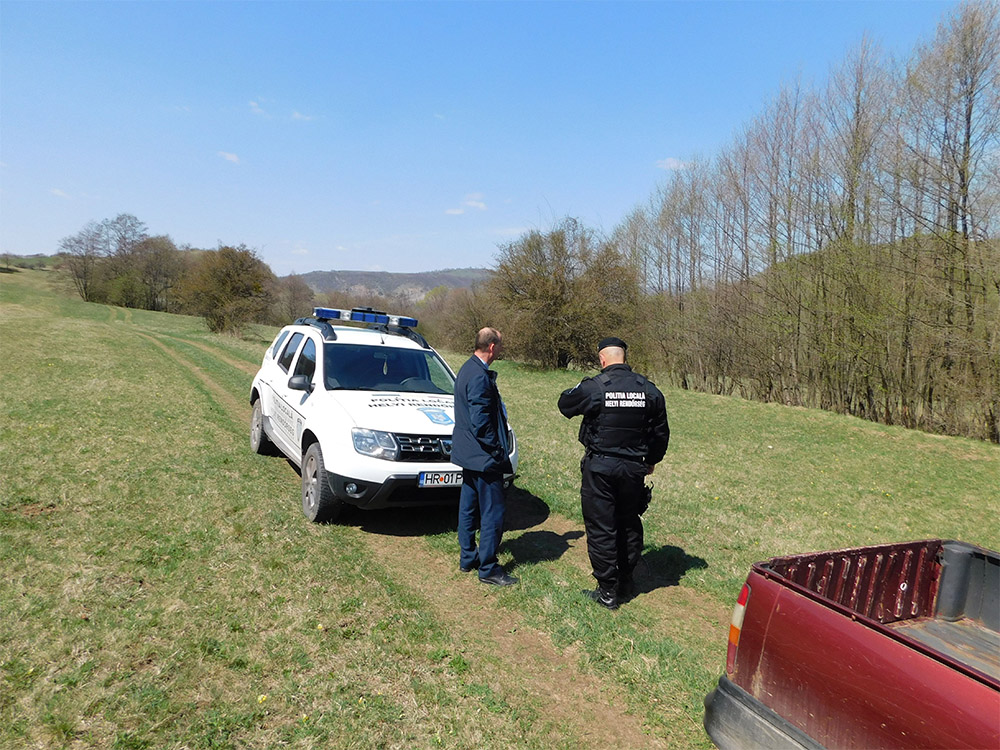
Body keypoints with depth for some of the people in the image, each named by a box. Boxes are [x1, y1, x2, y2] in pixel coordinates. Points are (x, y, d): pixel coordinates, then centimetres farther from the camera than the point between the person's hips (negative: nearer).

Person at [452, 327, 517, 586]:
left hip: (469, 453, 11)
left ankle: (467, 559, 31)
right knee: (493, 512, 0)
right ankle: (488, 568, 10)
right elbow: (481, 422, -24)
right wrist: (497, 450, -14)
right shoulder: (480, 377, -22)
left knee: (469, 507, 18)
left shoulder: (468, 369, 10)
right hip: (484, 457, -11)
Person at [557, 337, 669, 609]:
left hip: (599, 468, -4)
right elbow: (661, 432, 8)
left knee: (601, 528, 5)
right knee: (629, 525, 19)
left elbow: (565, 404, 5)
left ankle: (608, 591, 12)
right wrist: (652, 460, 23)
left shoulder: (592, 387, -14)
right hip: (634, 469, 4)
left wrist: (576, 393, 25)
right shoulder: (649, 390, -1)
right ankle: (625, 582, 33)